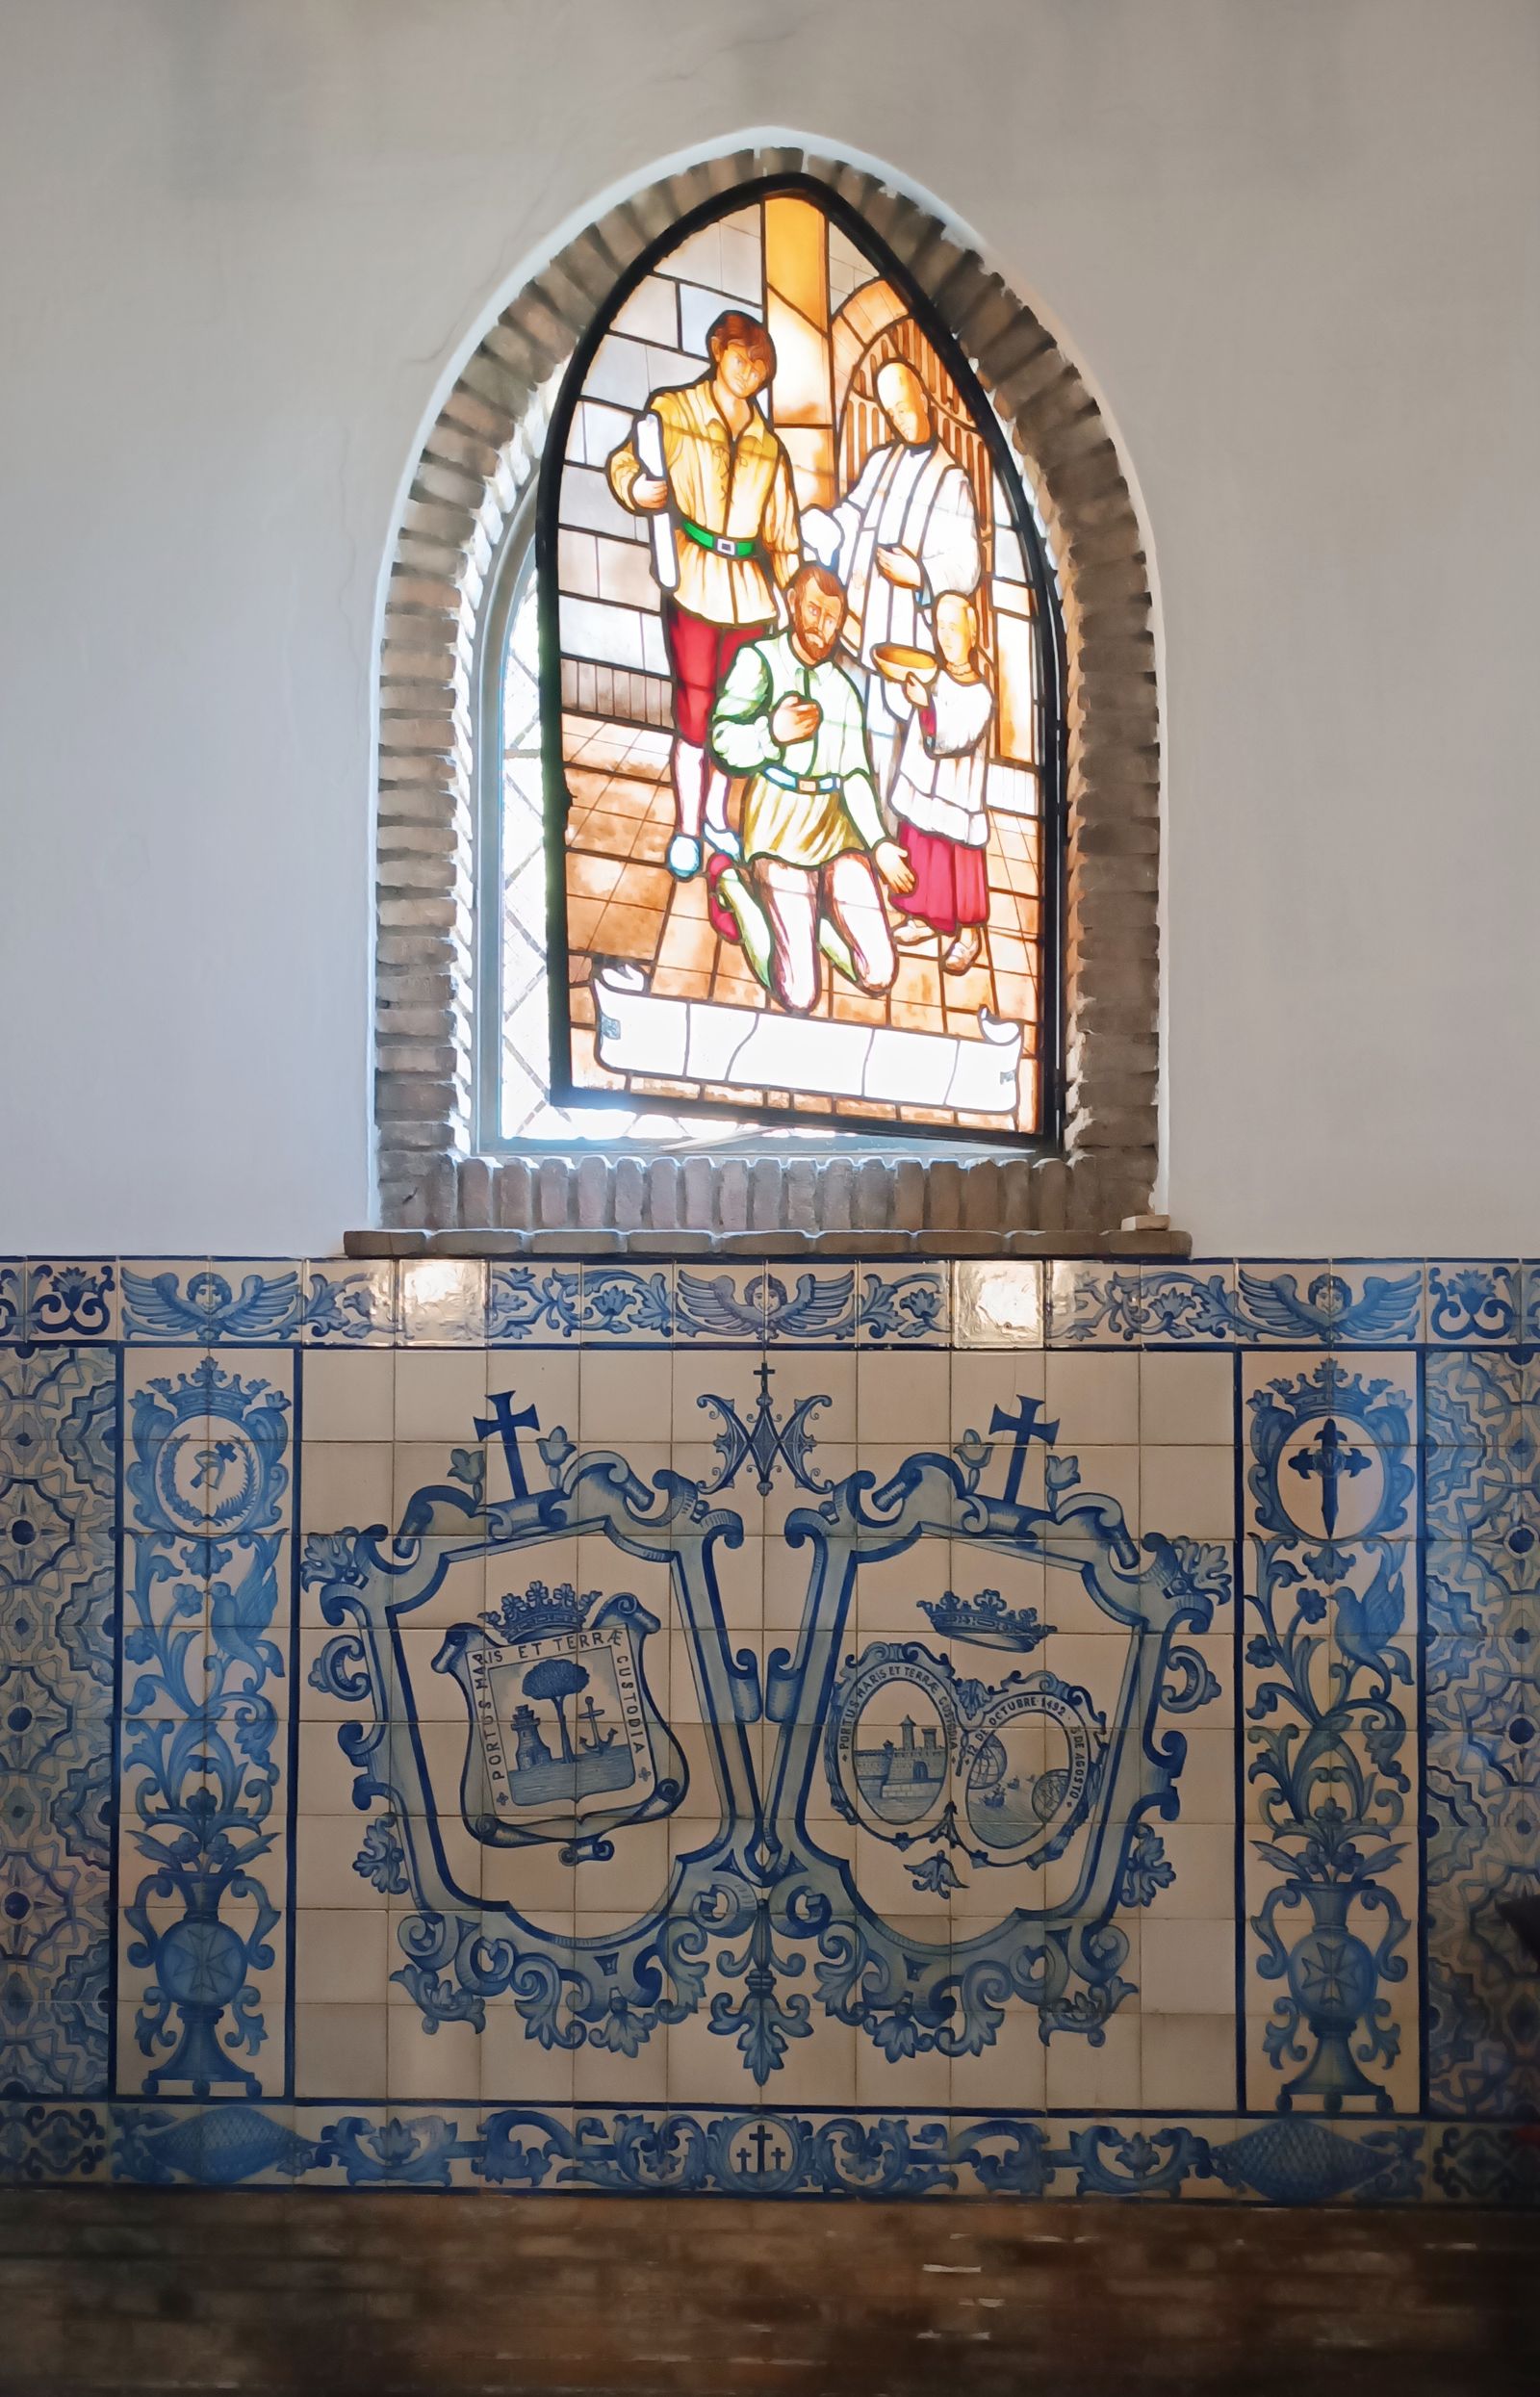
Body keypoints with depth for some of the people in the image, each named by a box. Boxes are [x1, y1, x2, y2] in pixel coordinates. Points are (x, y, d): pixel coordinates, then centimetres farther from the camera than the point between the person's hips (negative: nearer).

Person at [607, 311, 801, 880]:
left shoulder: (770, 448, 12)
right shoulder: (672, 410, -1)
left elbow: (783, 535, 15)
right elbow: (623, 462, 0)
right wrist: (637, 487, -23)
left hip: (749, 590, 4)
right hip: (693, 584, -4)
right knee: (693, 714, -3)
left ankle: (715, 815, 29)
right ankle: (686, 828, 12)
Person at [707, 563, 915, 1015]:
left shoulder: (843, 689, 15)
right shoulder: (759, 661, -2)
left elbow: (854, 774, 11)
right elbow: (723, 740, -10)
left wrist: (878, 842, -2)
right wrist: (772, 734, -30)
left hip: (838, 834, 5)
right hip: (780, 838, -5)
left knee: (879, 975, -8)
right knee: (799, 996, -12)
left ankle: (807, 912, 17)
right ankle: (735, 886, 10)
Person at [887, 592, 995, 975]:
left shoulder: (979, 695, -18)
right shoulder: (936, 673, -1)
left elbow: (952, 741, -28)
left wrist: (926, 703, -37)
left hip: (955, 795, -6)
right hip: (921, 786, 6)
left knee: (957, 862, 4)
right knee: (918, 853, 17)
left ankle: (968, 934, 18)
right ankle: (922, 918, 35)